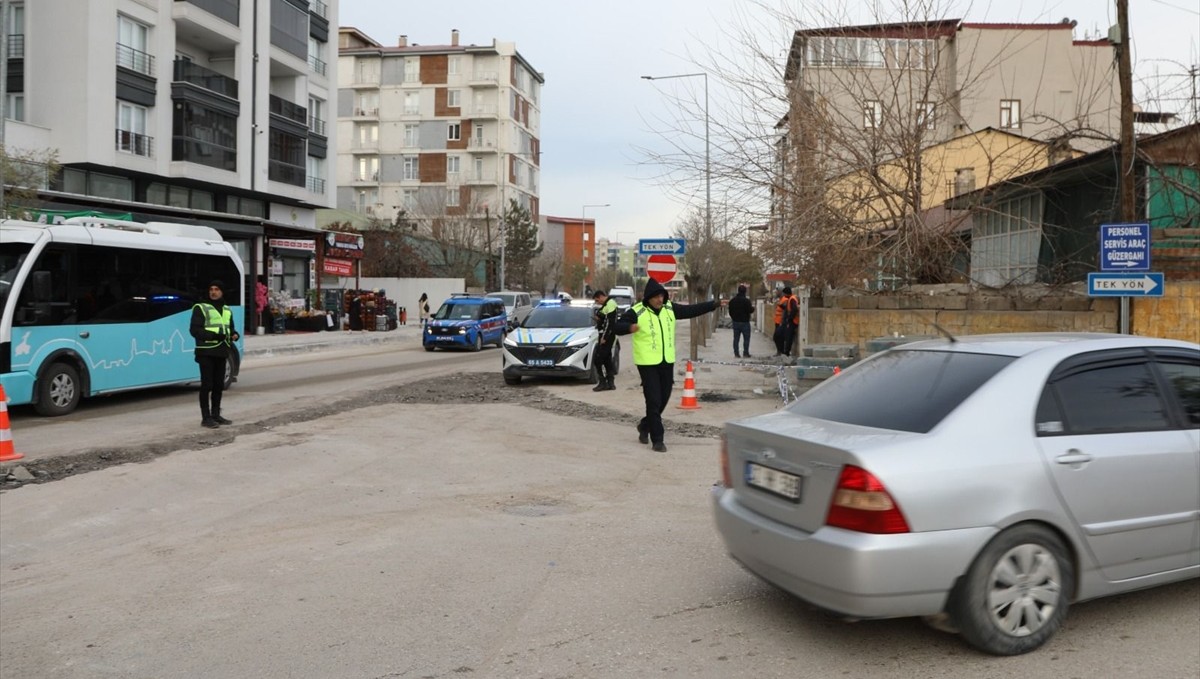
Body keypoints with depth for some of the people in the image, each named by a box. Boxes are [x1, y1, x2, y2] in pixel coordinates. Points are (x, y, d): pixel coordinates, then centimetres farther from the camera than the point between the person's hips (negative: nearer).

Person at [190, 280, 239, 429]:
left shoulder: (227, 310, 17)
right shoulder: (201, 308, -4)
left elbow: (230, 328, 24)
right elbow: (194, 330, -12)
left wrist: (235, 335, 0)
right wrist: (213, 335, -24)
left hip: (222, 352, 6)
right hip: (206, 352, -6)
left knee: (219, 384, 11)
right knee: (207, 384, -5)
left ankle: (216, 415, 22)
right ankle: (206, 418, 0)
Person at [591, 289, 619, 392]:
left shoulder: (610, 304, -15)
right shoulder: (606, 305, 17)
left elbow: (610, 323, -21)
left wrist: (604, 338, -20)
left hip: (607, 336, -10)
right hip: (604, 336, 10)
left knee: (597, 358, -10)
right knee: (607, 359, 12)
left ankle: (603, 382, -7)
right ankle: (610, 382, 16)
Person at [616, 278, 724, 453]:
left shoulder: (670, 309, 5)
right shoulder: (637, 312, -12)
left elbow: (692, 310, 10)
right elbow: (618, 326, -16)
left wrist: (714, 304, 5)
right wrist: (629, 327, -38)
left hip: (667, 362, 6)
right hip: (647, 363, -6)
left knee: (663, 399, 14)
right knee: (654, 401, -8)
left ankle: (645, 425, 38)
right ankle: (657, 440, 0)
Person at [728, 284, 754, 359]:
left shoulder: (732, 301, 5)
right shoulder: (746, 300, -14)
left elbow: (730, 311, 12)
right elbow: (750, 310, -14)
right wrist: (753, 306, 7)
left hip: (735, 322, 5)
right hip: (744, 322, -5)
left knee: (736, 338, 9)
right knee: (746, 338, 4)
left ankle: (736, 353, 7)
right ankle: (745, 353, 2)